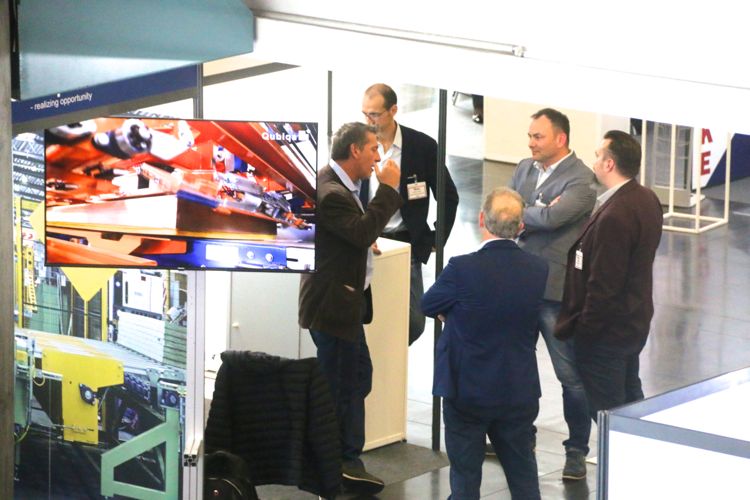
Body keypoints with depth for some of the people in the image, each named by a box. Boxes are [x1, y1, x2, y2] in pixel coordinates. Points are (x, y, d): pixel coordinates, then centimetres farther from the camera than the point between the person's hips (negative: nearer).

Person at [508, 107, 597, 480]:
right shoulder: (525, 168, 10)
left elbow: (551, 217, -26)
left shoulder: (580, 179, -13)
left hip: (557, 290, -7)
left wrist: (520, 215, -8)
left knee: (571, 376, 1)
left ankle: (577, 452, 14)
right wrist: (537, 215, -12)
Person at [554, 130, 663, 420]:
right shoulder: (647, 199, 3)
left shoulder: (614, 216, -28)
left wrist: (584, 328, -16)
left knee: (605, 409, 2)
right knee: (631, 399, 22)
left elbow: (604, 285, -26)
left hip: (606, 331, -10)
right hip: (634, 322, 10)